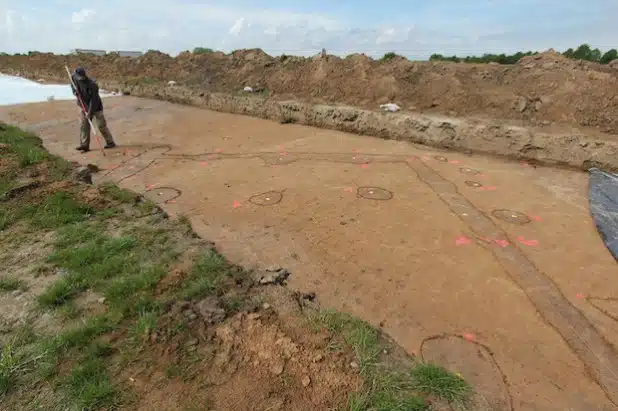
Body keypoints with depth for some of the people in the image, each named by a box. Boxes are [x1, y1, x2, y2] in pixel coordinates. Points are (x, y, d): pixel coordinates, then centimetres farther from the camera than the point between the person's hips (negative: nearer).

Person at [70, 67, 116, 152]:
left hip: (95, 107, -6)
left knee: (101, 125, -3)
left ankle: (110, 142, 8)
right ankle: (84, 145, 5)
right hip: (84, 106, 6)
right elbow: (72, 85, 17)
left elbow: (94, 100, -26)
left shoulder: (92, 85, -26)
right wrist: (74, 91, -6)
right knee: (84, 126, 3)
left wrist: (90, 112, -28)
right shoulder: (74, 78, -7)